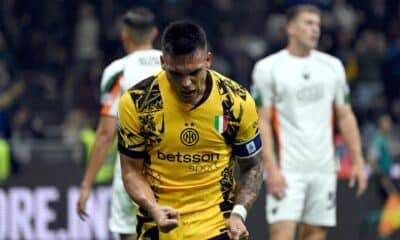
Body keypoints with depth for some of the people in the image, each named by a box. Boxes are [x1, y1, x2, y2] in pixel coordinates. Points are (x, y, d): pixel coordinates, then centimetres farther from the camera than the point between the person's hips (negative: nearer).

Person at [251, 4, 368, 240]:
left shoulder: (333, 66, 11)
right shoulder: (268, 68, -3)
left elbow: (345, 116, 15)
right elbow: (262, 122, -6)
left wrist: (358, 160, 7)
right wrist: (271, 168, -15)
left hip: (324, 168, 5)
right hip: (286, 170, -5)